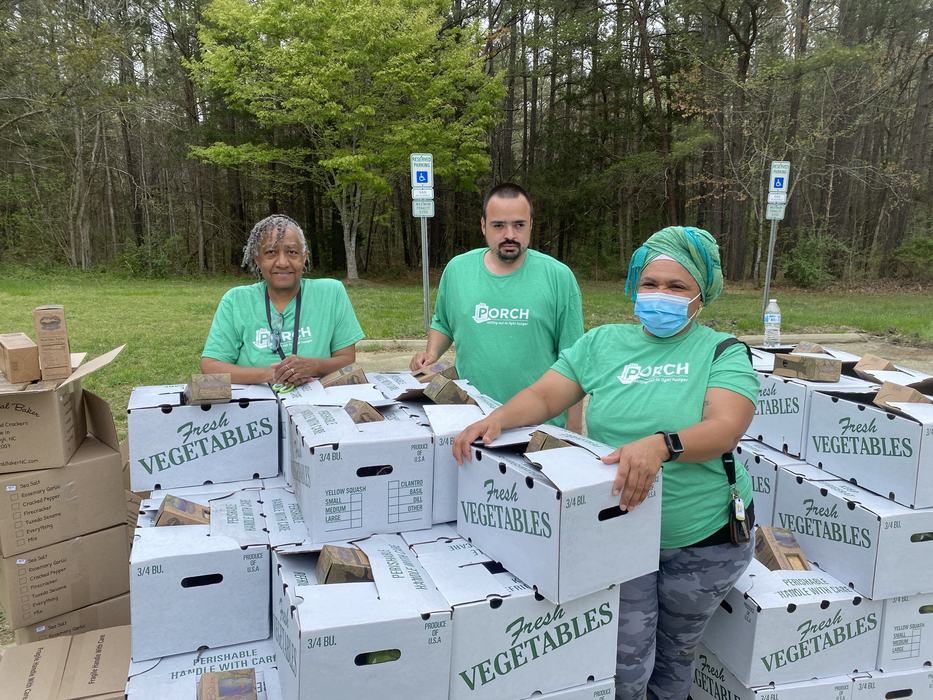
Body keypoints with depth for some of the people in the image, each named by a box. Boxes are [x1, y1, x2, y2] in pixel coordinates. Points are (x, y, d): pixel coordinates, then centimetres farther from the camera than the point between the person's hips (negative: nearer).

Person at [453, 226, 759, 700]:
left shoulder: (723, 352, -7)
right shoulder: (602, 343, 1)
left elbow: (726, 428, -23)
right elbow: (542, 397, -3)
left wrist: (660, 445, -42)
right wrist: (497, 419, -23)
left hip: (704, 538, -1)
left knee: (677, 651, 21)